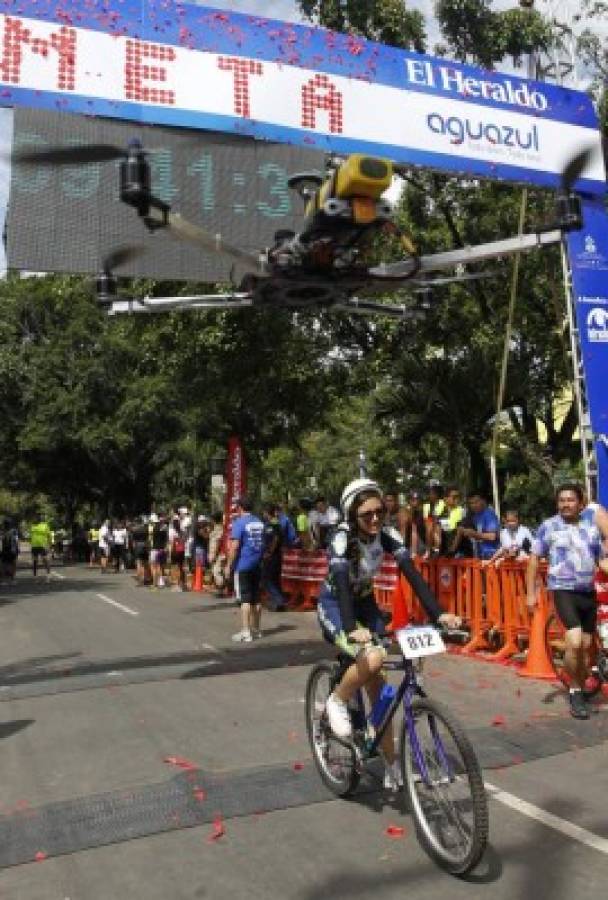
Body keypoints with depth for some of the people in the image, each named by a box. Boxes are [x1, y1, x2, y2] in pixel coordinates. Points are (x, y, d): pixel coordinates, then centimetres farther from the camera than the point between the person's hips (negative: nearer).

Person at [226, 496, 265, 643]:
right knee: (256, 598, 13)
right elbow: (264, 543, 15)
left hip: (243, 565, -6)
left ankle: (245, 633, -6)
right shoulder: (260, 522, 10)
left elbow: (234, 546, -15)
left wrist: (229, 565, -10)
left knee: (245, 599, -5)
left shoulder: (239, 522, -11)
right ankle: (256, 629, 21)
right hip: (257, 565, 6)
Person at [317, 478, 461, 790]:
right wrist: (352, 628, -58)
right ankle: (337, 702, -4)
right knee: (372, 658, -32)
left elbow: (412, 573, -23)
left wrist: (438, 613, -36)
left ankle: (391, 766, 15)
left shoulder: (387, 535, -15)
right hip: (334, 606, -5)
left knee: (377, 686, 2)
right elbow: (342, 584, -42)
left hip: (365, 604, 5)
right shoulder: (341, 540, -28)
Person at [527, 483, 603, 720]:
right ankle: (576, 692, 2)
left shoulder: (591, 528, 7)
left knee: (585, 646, 10)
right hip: (564, 591, -4)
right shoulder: (549, 526, -4)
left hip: (589, 593, 4)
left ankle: (580, 691, 29)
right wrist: (531, 593, -4)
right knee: (574, 643, -18)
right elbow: (534, 559, 0)